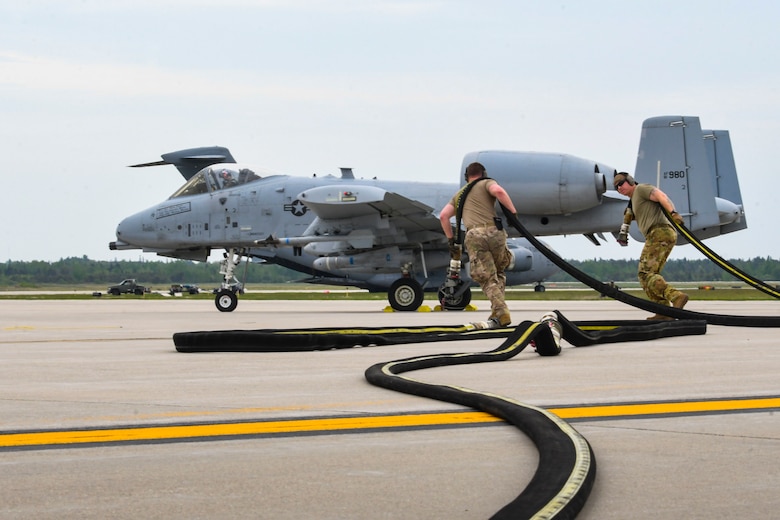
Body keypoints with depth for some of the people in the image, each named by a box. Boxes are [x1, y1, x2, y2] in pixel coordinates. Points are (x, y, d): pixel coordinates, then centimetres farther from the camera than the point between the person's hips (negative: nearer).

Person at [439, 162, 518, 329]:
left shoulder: (459, 194, 31)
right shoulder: (487, 183, 17)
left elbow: (444, 216, 21)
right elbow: (498, 191, -7)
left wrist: (451, 240, 23)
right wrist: (513, 213, -3)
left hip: (473, 236, 1)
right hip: (493, 231, -1)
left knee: (488, 279, -2)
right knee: (498, 273, 17)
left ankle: (500, 313, -20)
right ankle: (499, 312, 4)